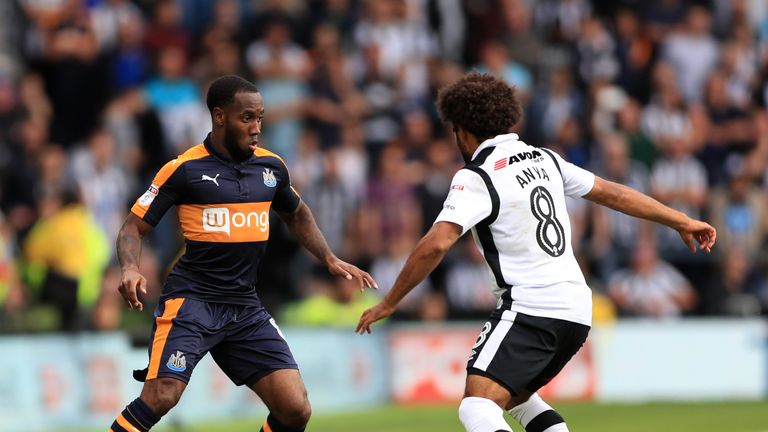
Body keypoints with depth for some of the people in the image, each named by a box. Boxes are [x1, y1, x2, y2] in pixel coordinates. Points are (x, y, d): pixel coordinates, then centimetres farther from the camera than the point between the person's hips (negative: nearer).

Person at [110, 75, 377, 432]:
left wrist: (330, 260, 19)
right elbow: (134, 228, -3)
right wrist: (130, 269, -22)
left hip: (245, 309, 5)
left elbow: (296, 215, 30)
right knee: (159, 398, -25)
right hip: (190, 299, -5)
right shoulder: (184, 169, -6)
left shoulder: (271, 166, 9)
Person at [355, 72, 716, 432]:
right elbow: (612, 193, 20)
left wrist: (388, 304, -11)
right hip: (576, 309, 8)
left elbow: (436, 244, -19)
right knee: (515, 396, 29)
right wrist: (682, 222, 31)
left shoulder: (476, 177, -8)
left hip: (530, 309, -8)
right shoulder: (543, 160, 14)